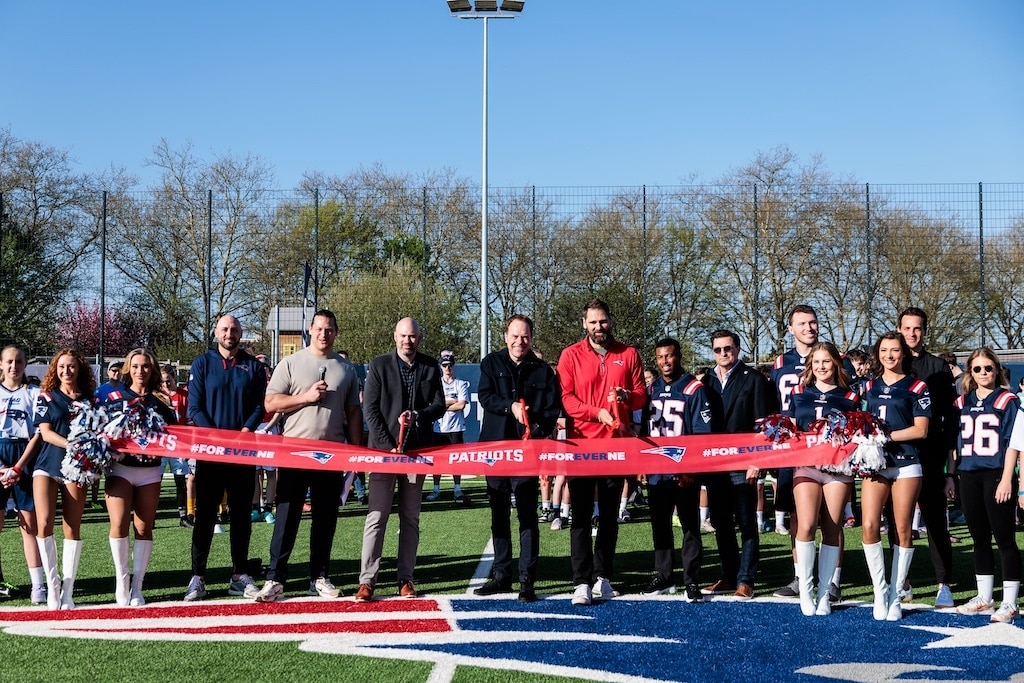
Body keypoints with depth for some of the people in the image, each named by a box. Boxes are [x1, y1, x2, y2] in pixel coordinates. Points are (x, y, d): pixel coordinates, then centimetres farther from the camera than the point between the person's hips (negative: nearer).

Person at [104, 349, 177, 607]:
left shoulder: (160, 401, 7)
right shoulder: (115, 397, 5)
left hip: (150, 471, 2)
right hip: (120, 468, -1)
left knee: (144, 528, 1)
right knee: (119, 523, -14)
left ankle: (137, 586, 7)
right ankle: (121, 580, 0)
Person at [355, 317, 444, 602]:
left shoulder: (430, 367, 7)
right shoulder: (379, 366, 0)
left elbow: (439, 405, 5)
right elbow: (370, 409, -4)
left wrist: (417, 415, -15)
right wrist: (388, 445, -12)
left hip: (417, 450, 3)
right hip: (384, 449, -2)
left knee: (410, 517, 7)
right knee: (377, 516, -5)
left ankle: (406, 578, 12)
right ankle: (367, 580, -3)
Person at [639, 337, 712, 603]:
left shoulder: (694, 389, -5)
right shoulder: (651, 389, 12)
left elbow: (702, 434, -9)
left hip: (684, 471, -6)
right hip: (655, 471, 6)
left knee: (690, 526, 0)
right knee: (659, 525, 12)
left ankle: (692, 581, 3)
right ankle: (663, 577, 21)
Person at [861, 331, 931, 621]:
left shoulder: (917, 388, 3)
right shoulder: (869, 387, 14)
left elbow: (921, 429, -4)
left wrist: (886, 436, -13)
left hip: (906, 464, -3)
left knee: (902, 530, 0)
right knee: (869, 526, -10)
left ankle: (895, 595, 10)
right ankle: (880, 591, 3)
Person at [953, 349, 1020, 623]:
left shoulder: (1008, 401, -2)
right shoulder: (962, 403, 12)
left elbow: (1012, 443, -6)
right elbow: (955, 442, 16)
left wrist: (1006, 479, -13)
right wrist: (950, 476, 12)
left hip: (996, 476, -5)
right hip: (969, 477, 5)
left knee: (1004, 538, -2)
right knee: (979, 539, 12)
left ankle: (1009, 602, 3)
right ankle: (984, 598, 21)